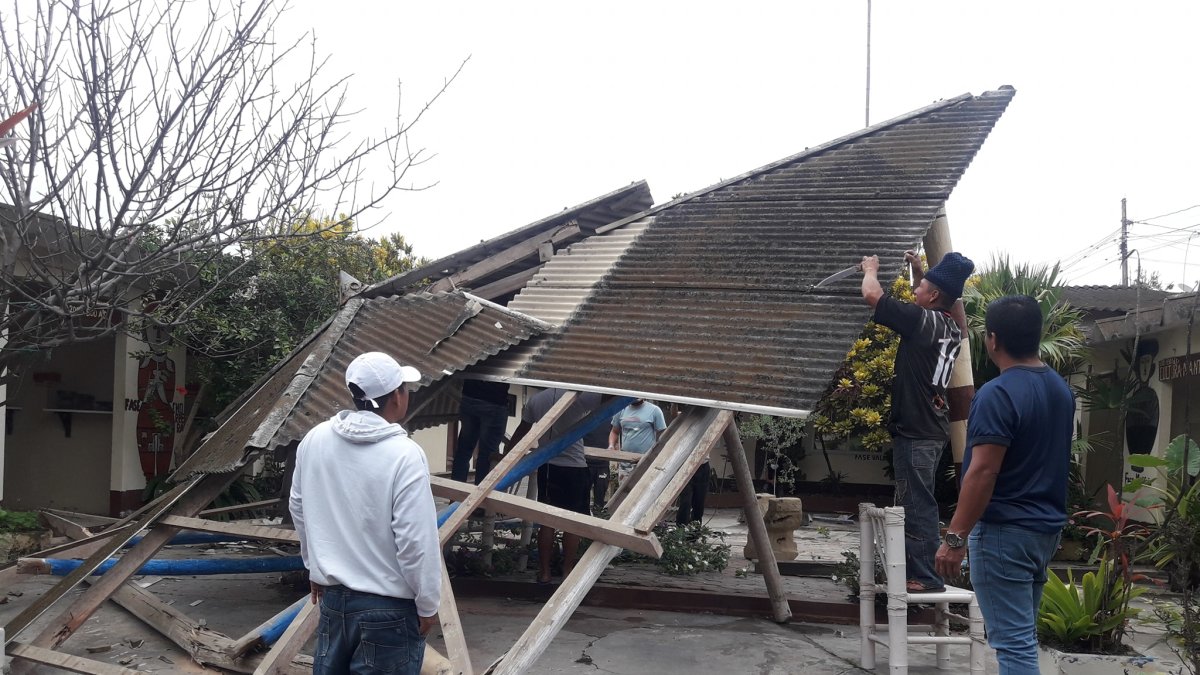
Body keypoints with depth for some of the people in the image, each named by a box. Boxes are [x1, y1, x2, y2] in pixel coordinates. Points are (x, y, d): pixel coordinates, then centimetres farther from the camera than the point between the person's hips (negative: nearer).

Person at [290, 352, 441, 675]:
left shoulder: (314, 440, -2)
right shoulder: (404, 454, -21)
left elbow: (298, 509, 11)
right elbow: (417, 540, -20)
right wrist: (428, 605, -7)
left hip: (333, 595, 6)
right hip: (389, 607, -6)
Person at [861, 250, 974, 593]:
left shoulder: (923, 321, -16)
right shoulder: (950, 325, 10)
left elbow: (871, 294, -16)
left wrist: (871, 269, 4)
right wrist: (918, 269, 30)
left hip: (915, 431, -10)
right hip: (932, 429, 10)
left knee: (917, 506, -4)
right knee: (916, 504, 16)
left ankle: (926, 577, 0)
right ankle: (917, 571, 24)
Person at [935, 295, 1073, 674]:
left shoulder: (998, 394, -19)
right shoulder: (1061, 389, 9)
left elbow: (982, 473, -22)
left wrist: (954, 537, -19)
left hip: (1005, 532, -9)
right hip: (1047, 527, 9)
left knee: (1014, 642, -6)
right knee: (1022, 634, 18)